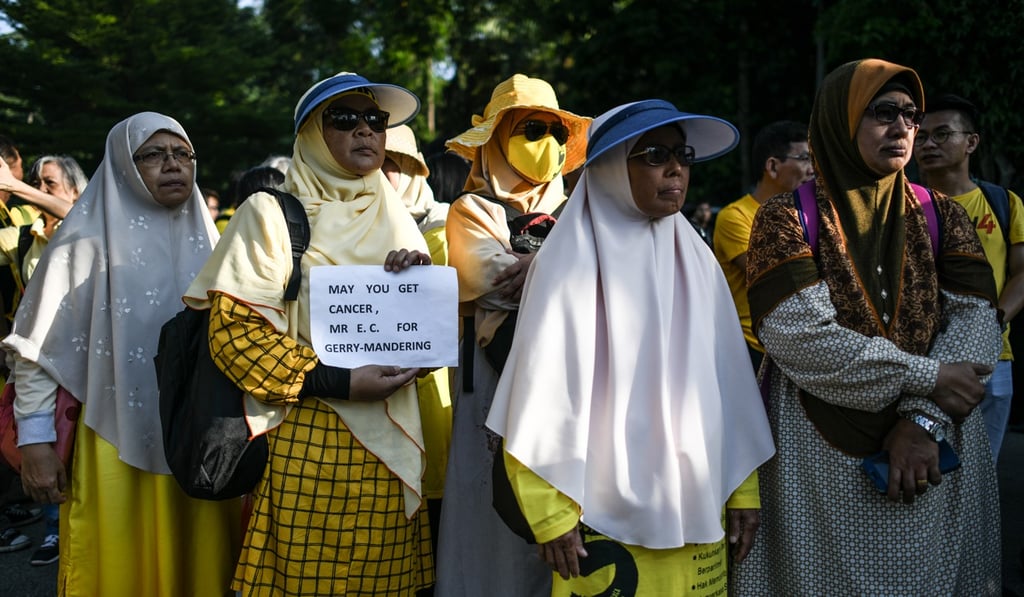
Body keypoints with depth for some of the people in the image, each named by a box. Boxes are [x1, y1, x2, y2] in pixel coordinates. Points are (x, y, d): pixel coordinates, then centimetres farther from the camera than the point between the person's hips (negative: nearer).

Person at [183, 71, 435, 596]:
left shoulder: (396, 222, 13)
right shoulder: (272, 213, -2)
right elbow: (233, 331, -10)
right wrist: (336, 383, -17)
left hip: (390, 447, 5)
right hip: (305, 442, -4)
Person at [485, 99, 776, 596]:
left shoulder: (696, 259, 7)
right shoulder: (573, 261, -9)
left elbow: (730, 379, 8)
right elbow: (542, 391, -11)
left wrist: (743, 488, 7)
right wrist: (551, 512, -13)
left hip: (697, 511, 5)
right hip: (605, 515, -5)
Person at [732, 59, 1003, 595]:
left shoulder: (940, 217, 6)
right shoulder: (786, 219, -5)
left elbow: (975, 323, -5)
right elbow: (800, 335, -17)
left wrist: (926, 420, -19)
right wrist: (925, 377, -17)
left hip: (931, 453, 3)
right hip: (821, 458, -3)